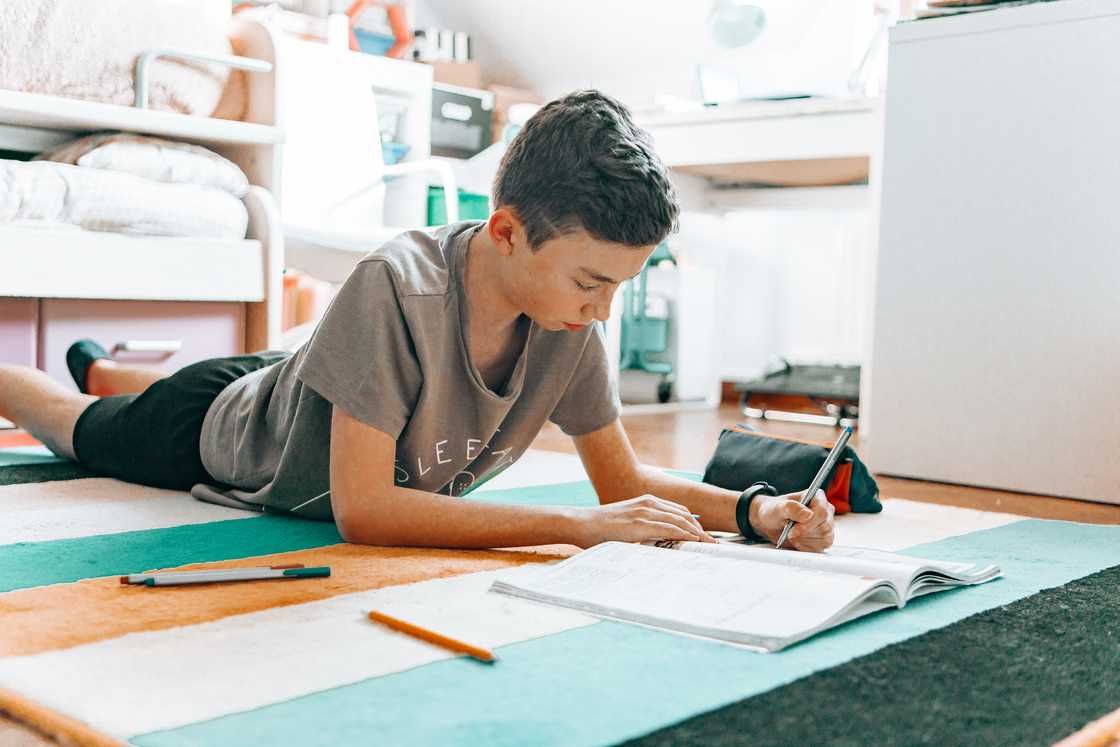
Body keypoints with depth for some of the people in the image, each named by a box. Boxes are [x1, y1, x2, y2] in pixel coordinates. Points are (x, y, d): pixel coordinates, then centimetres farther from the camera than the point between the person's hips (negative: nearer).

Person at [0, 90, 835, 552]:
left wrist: (752, 509, -35)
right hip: (215, 427, -5)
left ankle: (98, 364, 68)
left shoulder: (571, 324, -28)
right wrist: (578, 527, -50)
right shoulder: (396, 289, -46)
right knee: (80, 428, 27)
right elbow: (361, 509, -46)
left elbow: (622, 478, -18)